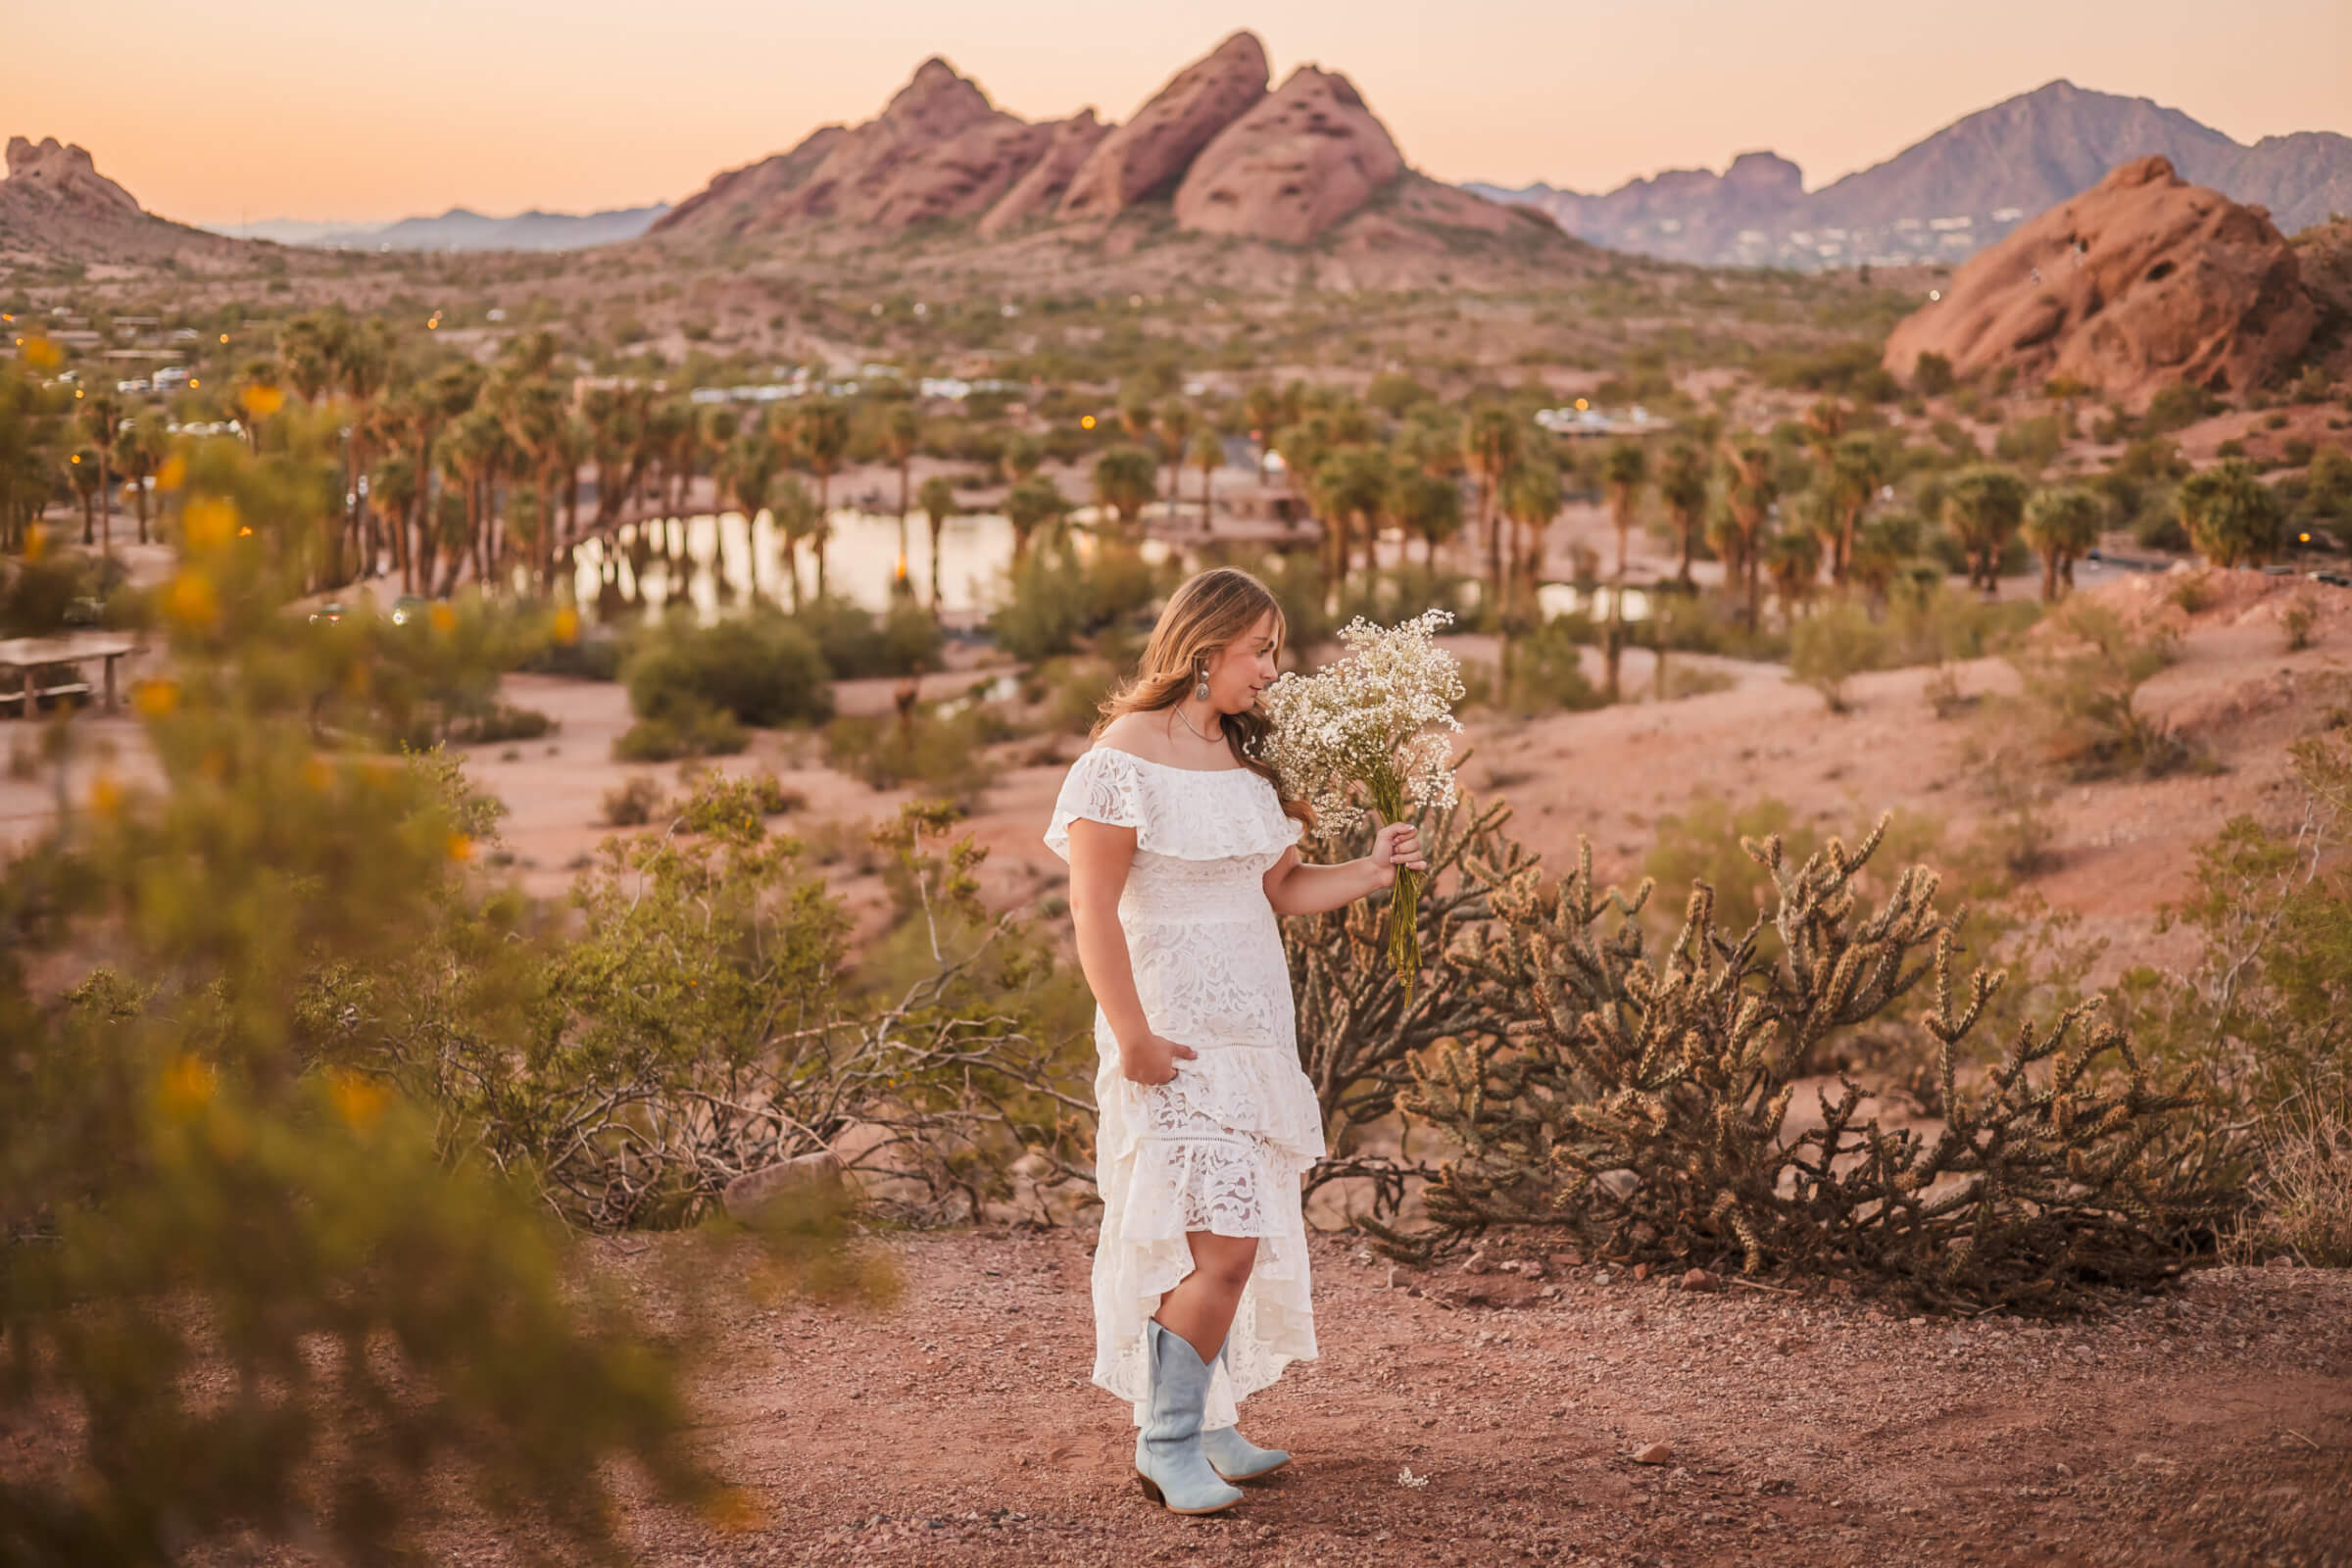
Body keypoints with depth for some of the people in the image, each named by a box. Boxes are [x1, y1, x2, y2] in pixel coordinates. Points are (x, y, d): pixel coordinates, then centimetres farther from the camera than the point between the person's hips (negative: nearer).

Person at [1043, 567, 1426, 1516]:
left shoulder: (1240, 752, 12)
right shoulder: (1127, 754, -12)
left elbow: (1280, 889, 16)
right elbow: (1094, 911, -15)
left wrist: (1371, 872, 2)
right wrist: (1133, 1036, -18)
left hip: (1253, 1027, 8)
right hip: (1174, 1036, -8)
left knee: (1234, 1239, 11)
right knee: (1222, 1242, -13)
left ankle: (1206, 1422, 23)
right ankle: (1165, 1444, 0)